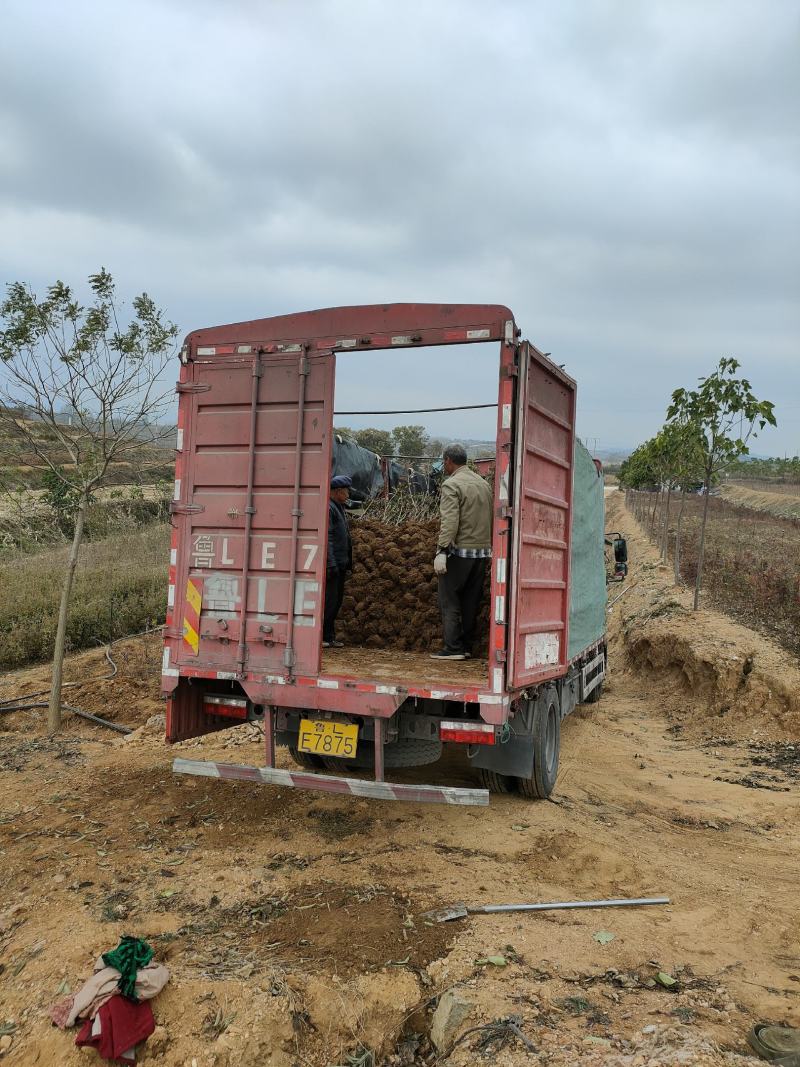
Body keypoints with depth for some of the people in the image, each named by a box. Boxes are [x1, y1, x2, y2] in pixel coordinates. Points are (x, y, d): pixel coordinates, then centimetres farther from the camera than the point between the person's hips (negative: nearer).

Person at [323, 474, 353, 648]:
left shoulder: (339, 507, 18)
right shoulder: (327, 508, -12)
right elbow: (327, 538, -19)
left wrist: (348, 561, 17)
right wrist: (331, 563, -23)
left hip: (341, 564, 10)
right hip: (332, 564, -10)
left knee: (336, 601, 12)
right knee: (329, 600, -8)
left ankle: (329, 637, 18)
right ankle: (319, 636, -1)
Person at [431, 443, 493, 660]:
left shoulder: (451, 484, -10)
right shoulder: (484, 484, 13)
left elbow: (450, 521, -19)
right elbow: (492, 519, 12)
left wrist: (441, 551, -20)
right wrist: (488, 546, 16)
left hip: (459, 551, -7)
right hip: (481, 552, 7)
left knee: (449, 601, 0)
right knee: (471, 602, 11)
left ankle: (453, 648, -3)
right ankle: (467, 646, 15)